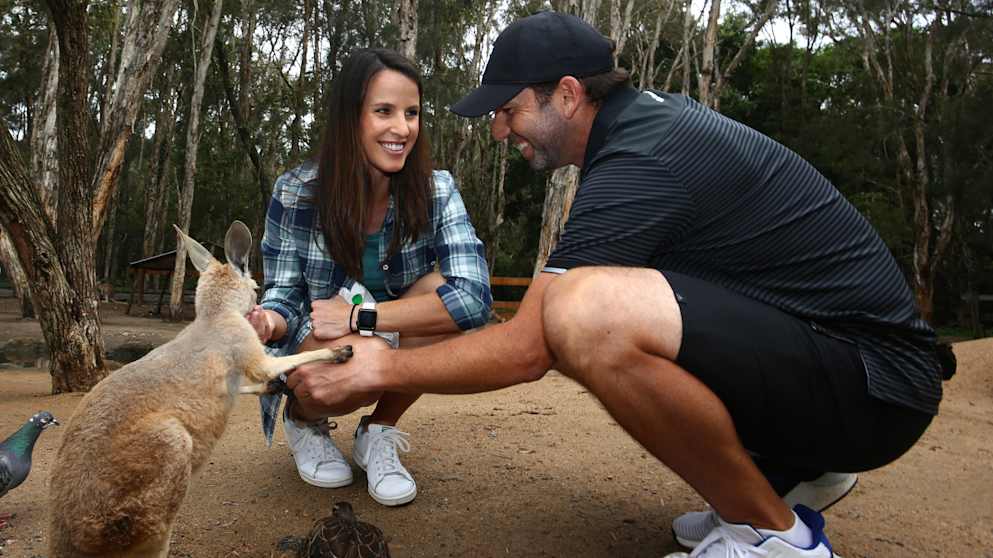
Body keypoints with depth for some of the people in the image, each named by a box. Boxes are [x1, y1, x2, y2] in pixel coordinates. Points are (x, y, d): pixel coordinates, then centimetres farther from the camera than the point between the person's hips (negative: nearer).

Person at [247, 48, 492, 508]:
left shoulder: (436, 190, -15)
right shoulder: (297, 192, -16)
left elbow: (474, 297, -28)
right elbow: (284, 295, -9)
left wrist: (359, 316, -31)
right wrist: (267, 321, -34)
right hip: (313, 353, -1)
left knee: (443, 288, -27)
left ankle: (378, 433, -4)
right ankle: (303, 419, 5)